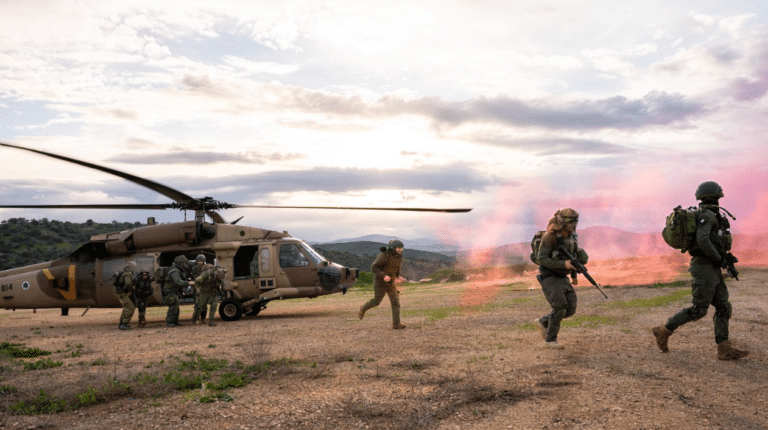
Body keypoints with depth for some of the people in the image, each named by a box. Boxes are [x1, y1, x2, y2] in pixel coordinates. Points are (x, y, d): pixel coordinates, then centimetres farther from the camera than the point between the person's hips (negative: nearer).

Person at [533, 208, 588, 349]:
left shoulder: (571, 236, 3)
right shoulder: (550, 237, -20)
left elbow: (577, 255, 17)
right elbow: (542, 259, -23)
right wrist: (563, 264, -29)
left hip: (562, 278, 7)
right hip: (549, 278, -7)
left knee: (570, 309, 0)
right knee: (560, 308, -14)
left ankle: (543, 322, 20)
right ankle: (550, 340, 3)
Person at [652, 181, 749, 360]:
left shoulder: (708, 216, 17)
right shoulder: (707, 214, -14)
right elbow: (702, 239, -28)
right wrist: (718, 259, -19)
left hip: (712, 269, 10)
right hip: (705, 267, -10)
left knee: (723, 307, 4)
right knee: (698, 310, -8)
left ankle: (724, 349, 2)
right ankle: (664, 331, 2)